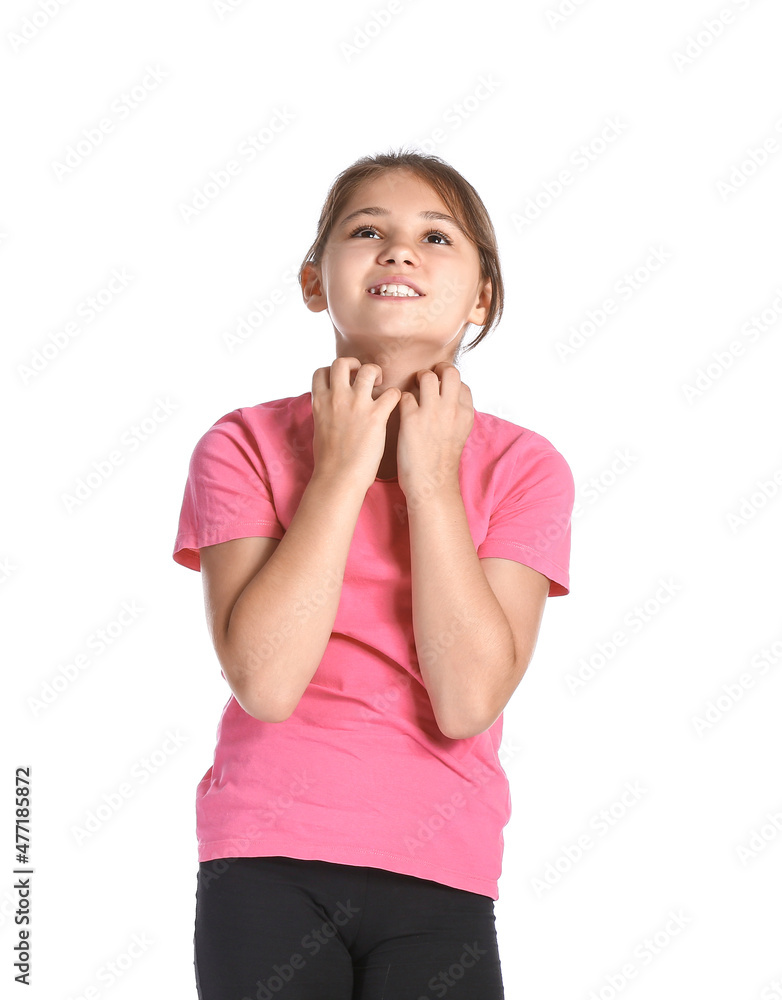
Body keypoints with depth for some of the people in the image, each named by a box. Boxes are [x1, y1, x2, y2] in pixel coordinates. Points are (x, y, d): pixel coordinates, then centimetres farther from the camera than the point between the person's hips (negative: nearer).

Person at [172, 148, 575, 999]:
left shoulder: (522, 467, 0)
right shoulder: (243, 445, -2)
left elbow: (468, 702, -13)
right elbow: (265, 681, -15)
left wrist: (432, 477, -12)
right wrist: (342, 468, -13)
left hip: (438, 870, 1)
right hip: (265, 863, 0)